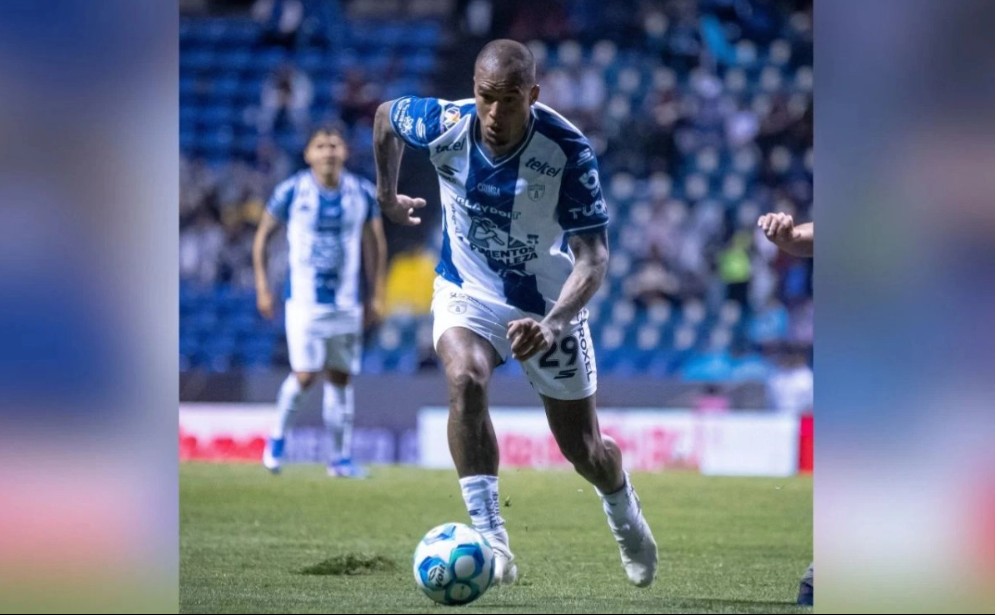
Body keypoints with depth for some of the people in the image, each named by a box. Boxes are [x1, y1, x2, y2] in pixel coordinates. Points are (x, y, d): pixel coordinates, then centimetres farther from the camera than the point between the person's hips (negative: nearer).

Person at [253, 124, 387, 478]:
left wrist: (375, 296, 9)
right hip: (303, 300, -3)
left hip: (346, 302, 3)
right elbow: (262, 236, 5)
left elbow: (374, 244, 12)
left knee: (340, 377, 6)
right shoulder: (291, 192, -5)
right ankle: (278, 435, 11)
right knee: (306, 374, -14)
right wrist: (262, 287, 0)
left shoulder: (362, 193, 2)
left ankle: (342, 458, 14)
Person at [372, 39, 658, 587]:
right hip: (467, 291, 1)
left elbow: (592, 256, -30)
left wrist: (552, 326, -46)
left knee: (584, 450, 10)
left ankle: (626, 517, 46)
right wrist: (386, 196, 12)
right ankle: (489, 537, -28)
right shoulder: (444, 124, -22)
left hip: (548, 303, -1)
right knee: (465, 379, -33)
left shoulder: (568, 151, -30)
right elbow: (385, 115, 2)